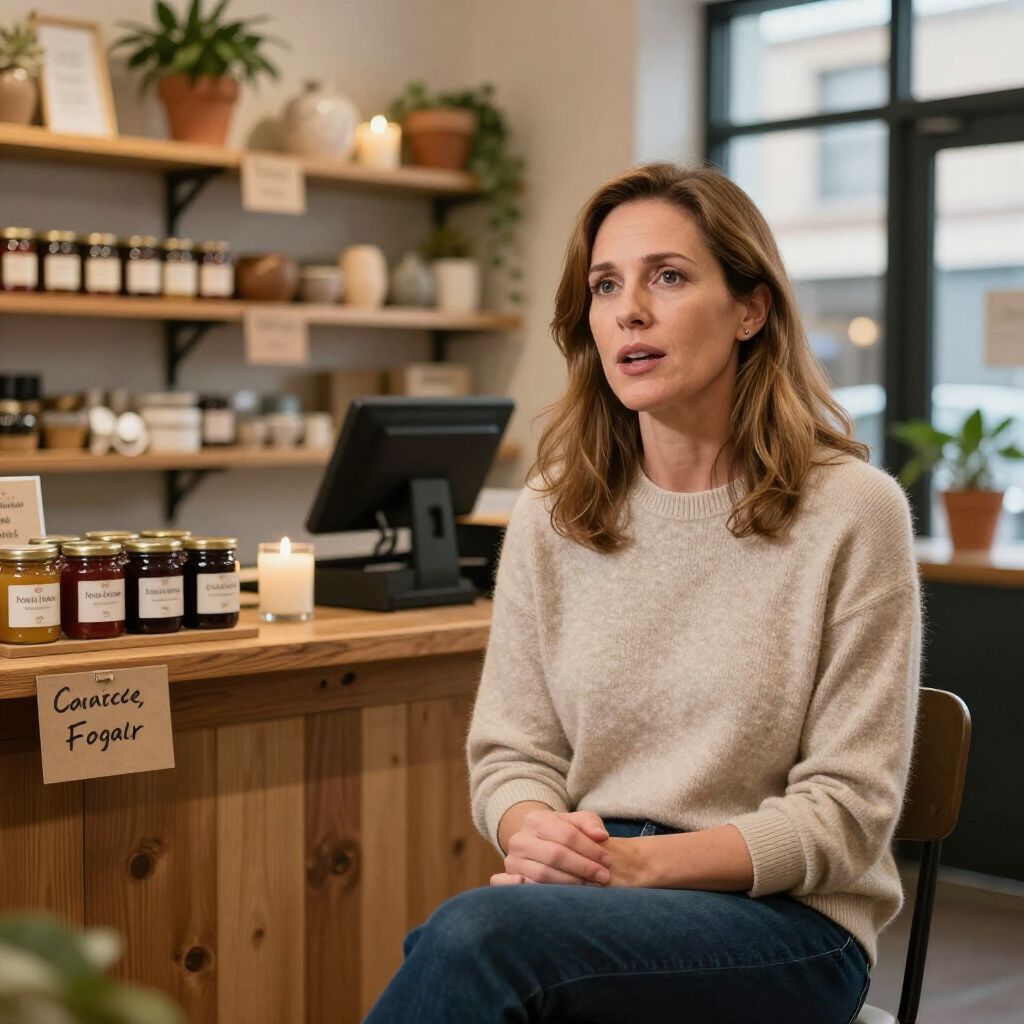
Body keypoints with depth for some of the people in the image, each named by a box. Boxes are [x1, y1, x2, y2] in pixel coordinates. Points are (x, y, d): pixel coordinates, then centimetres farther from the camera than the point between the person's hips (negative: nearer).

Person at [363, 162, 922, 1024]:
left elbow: (847, 809, -7)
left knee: (479, 933, -32)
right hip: (597, 890, 3)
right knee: (456, 950, -33)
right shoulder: (550, 515, 7)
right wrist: (534, 831, -15)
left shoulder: (850, 510, -6)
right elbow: (511, 749, 9)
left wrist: (645, 861, -19)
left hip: (788, 920, -3)